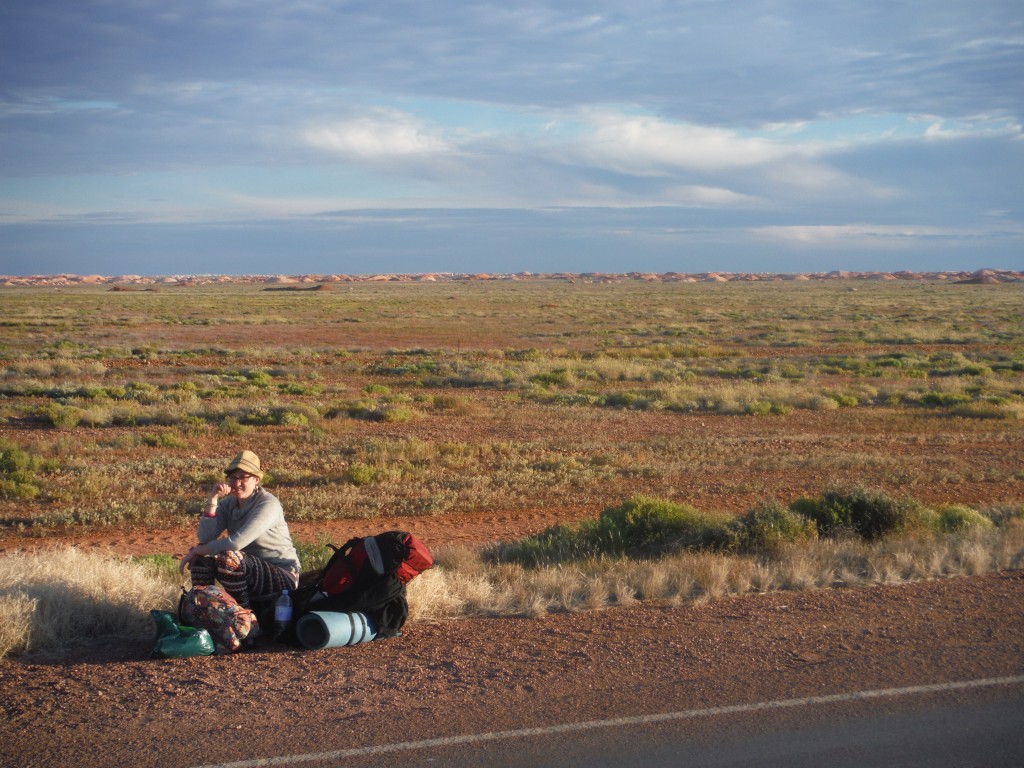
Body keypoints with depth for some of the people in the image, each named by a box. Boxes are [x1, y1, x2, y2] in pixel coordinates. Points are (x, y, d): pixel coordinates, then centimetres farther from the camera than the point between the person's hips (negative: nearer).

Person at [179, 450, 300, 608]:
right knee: (201, 557, -7)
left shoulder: (268, 504, -17)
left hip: (283, 578, -7)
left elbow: (237, 542, -27)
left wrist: (198, 550, -18)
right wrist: (212, 500, -15)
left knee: (228, 558, -30)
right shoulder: (228, 504, 5)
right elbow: (205, 539, -9)